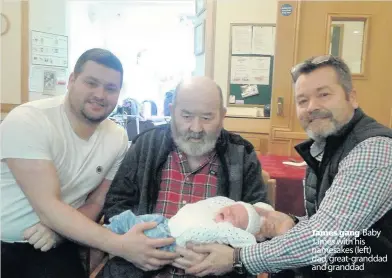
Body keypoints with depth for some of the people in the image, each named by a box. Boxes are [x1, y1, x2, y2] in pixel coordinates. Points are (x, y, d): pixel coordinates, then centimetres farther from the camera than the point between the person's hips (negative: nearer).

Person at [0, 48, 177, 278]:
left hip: (52, 245, 3)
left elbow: (96, 202, 2)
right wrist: (119, 244, -34)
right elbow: (47, 207, -26)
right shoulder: (27, 121, -20)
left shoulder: (118, 138, -7)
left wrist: (60, 228, -18)